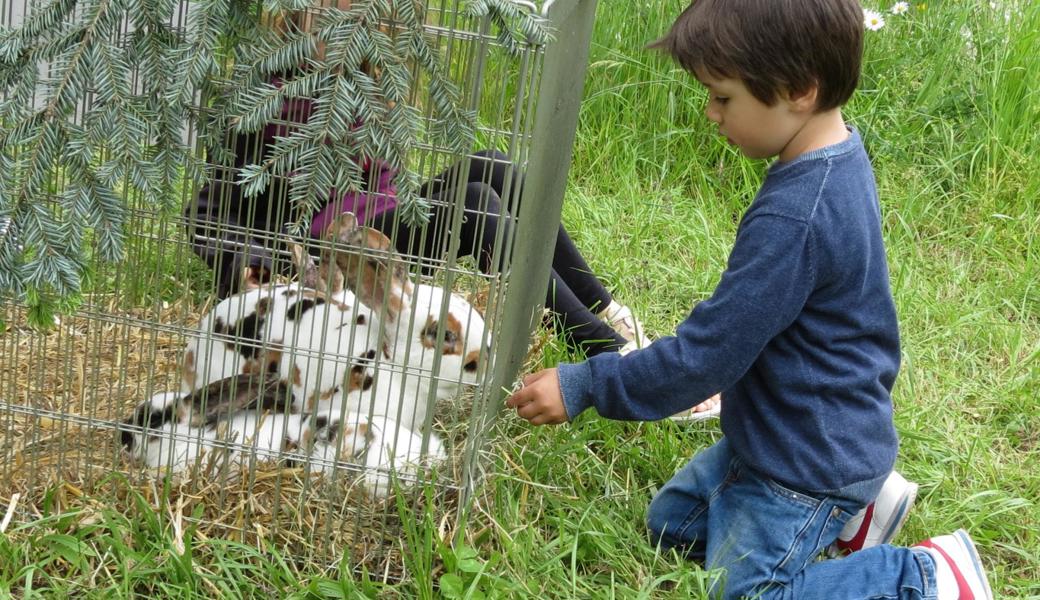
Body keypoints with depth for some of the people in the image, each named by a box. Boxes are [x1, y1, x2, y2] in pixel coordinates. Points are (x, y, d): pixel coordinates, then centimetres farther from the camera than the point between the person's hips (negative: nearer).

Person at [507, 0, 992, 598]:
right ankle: (848, 506, 17)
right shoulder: (839, 154, -3)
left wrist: (584, 386, -18)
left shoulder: (792, 219, -33)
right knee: (671, 522, 19)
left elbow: (704, 356, -27)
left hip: (811, 459, -9)